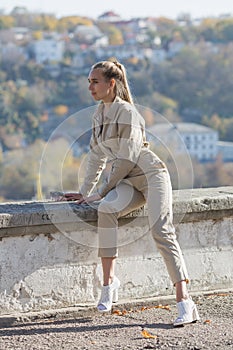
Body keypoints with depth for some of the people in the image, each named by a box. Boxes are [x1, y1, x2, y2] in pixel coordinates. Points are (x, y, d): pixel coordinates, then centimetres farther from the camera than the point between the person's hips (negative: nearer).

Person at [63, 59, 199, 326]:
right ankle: (109, 280, -23)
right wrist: (84, 192, 17)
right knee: (106, 210, -26)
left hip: (151, 175, -6)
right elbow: (97, 156, 18)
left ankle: (184, 302, -28)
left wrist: (101, 191, -12)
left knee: (161, 231, -22)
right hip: (128, 181, 6)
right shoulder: (99, 113, 10)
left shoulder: (127, 113, -14)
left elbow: (127, 159, -16)